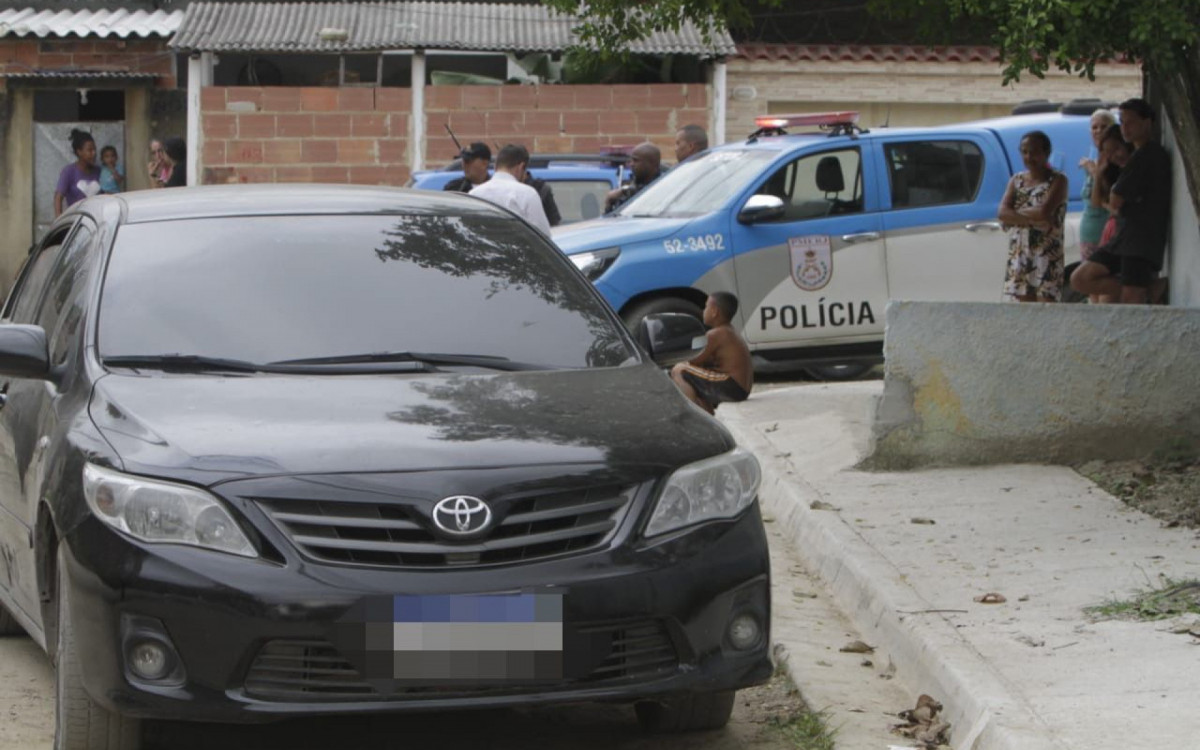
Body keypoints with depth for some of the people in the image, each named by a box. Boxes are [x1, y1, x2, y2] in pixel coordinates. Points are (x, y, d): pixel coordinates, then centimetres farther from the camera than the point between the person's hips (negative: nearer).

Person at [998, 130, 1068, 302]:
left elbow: (1045, 211, -19)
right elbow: (1003, 213, -2)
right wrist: (1032, 218, -15)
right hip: (1019, 254, 6)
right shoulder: (1017, 180, 12)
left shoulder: (1057, 180, -4)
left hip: (1047, 254, -6)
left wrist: (1017, 213, -6)